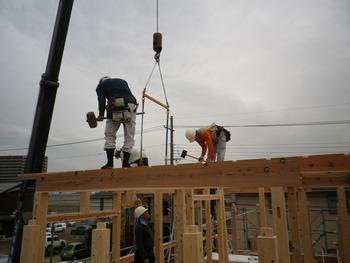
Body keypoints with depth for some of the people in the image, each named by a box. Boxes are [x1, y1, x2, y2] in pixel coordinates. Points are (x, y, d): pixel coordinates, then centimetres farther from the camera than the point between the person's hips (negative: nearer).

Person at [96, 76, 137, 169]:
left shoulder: (101, 85, 23)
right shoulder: (122, 81, 34)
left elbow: (101, 100, 6)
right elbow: (130, 95, 21)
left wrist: (101, 115, 9)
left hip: (115, 107, -2)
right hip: (130, 105, 3)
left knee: (109, 135, 8)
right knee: (129, 137, 7)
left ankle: (109, 163, -1)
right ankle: (125, 163, 4)